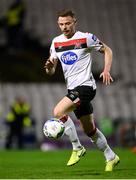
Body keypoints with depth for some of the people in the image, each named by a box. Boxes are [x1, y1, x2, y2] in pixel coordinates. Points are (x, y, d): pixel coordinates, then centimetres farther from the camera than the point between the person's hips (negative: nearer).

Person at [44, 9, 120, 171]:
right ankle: (111, 157, 28)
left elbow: (107, 50, 3)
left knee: (58, 112, -23)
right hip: (73, 89, 7)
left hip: (85, 86, -7)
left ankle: (77, 148, -11)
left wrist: (106, 70, -12)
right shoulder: (56, 42, 9)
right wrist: (49, 66, -13)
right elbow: (51, 72, 11)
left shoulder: (85, 38, -7)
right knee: (89, 130, 13)